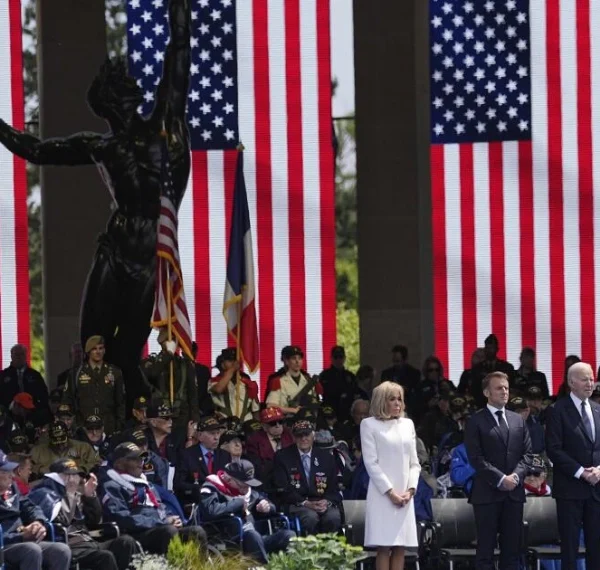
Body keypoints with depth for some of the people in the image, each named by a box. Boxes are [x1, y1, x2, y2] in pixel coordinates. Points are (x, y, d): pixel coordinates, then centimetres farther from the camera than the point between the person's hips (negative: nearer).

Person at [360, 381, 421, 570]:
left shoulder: (407, 424, 15)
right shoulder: (369, 425, 1)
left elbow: (414, 462, 14)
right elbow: (371, 463, -5)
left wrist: (410, 489, -2)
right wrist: (390, 492, -12)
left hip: (405, 496, 4)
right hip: (382, 495, -4)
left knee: (400, 547, 1)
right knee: (384, 548, -8)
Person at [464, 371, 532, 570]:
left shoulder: (518, 420, 15)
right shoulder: (476, 421, -1)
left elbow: (527, 453, 10)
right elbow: (476, 458, -8)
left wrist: (516, 475, -7)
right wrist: (501, 479, -14)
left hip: (514, 493, 5)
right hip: (487, 492, -5)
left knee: (512, 546, 5)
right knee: (486, 547, -3)